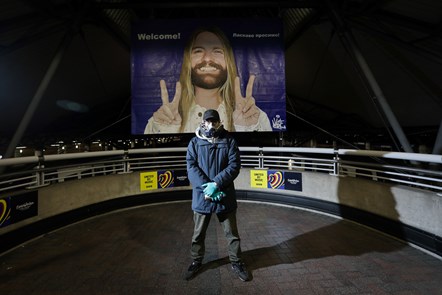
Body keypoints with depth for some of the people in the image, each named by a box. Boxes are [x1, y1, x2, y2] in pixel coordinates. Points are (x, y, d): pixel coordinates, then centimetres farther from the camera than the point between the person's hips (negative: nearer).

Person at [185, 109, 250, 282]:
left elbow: (234, 165, -9)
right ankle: (196, 261, 40)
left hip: (225, 195, 0)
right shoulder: (195, 142, 2)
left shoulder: (229, 141, 0)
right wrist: (206, 186, -20)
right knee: (198, 233, 17)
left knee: (232, 233, 14)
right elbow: (191, 167, -7)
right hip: (201, 196, 1)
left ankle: (236, 262, 36)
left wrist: (216, 184, -20)